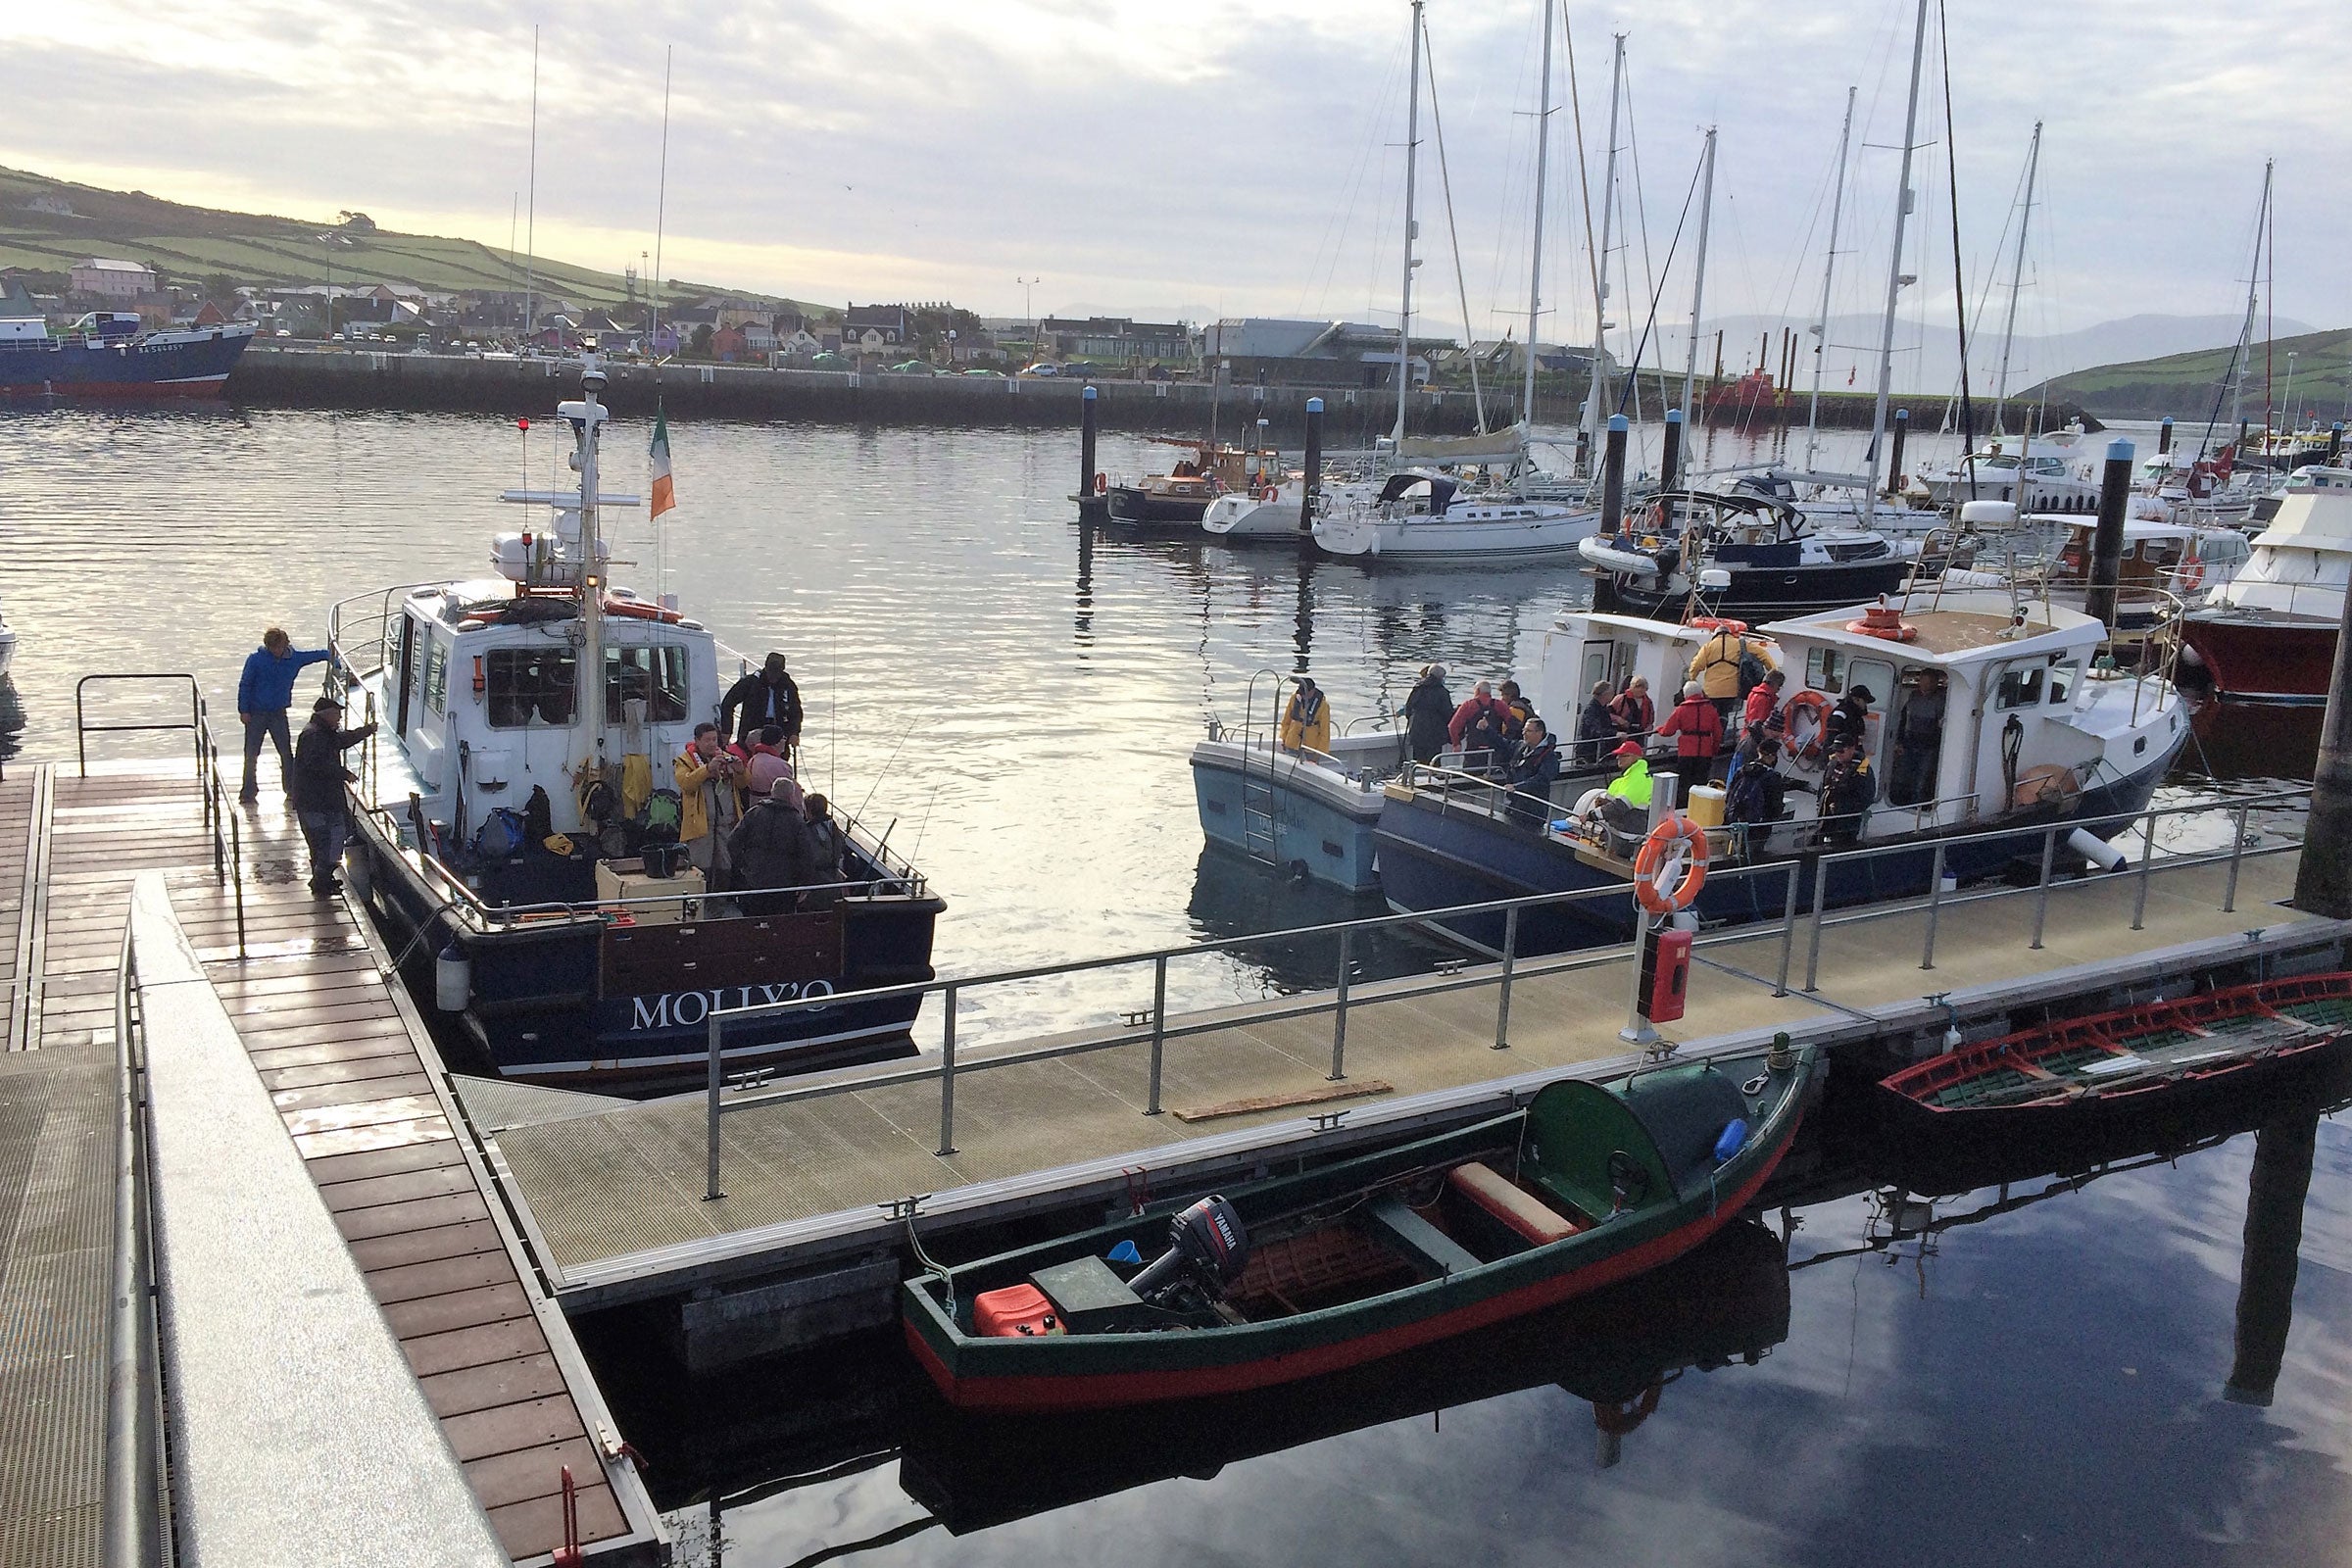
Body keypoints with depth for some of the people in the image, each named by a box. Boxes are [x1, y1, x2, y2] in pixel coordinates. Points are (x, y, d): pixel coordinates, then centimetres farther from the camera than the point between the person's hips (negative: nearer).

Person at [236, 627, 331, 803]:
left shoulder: (294, 658, -3)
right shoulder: (255, 660, -10)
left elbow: (320, 654, 9)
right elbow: (244, 685, -6)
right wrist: (244, 711, -8)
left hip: (278, 713, 2)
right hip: (256, 713, -2)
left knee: (286, 752, 2)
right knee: (251, 754, 2)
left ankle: (292, 788, 13)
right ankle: (249, 791, 11)